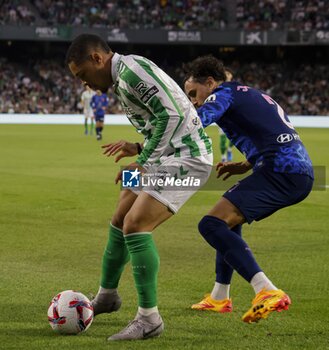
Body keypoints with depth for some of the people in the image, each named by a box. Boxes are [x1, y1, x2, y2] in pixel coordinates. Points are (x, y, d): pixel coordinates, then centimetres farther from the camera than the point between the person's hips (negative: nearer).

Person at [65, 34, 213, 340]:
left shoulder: (130, 69, -16)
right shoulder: (125, 77, 17)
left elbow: (172, 114, -24)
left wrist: (144, 163, -18)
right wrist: (139, 149, 13)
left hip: (186, 159, -11)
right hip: (169, 156, 11)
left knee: (135, 226, -18)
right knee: (119, 222, 17)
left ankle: (149, 319, -11)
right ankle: (106, 296, 36)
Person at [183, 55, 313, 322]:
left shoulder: (224, 94, 2)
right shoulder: (253, 94, 29)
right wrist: (246, 166, 25)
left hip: (280, 173, -10)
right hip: (303, 173, 10)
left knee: (211, 224, -16)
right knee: (228, 219, 27)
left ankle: (268, 292, -30)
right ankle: (220, 297, 32)